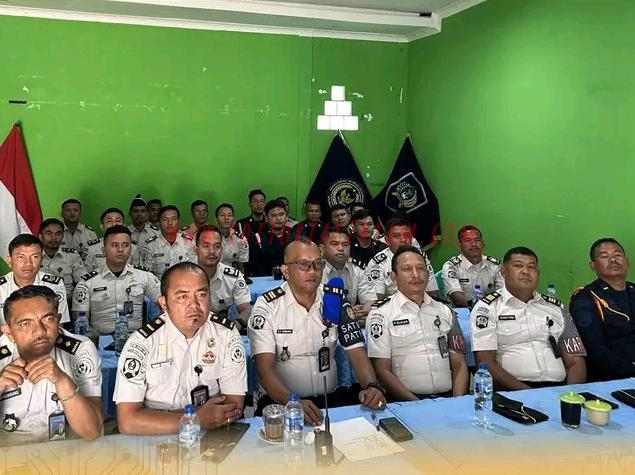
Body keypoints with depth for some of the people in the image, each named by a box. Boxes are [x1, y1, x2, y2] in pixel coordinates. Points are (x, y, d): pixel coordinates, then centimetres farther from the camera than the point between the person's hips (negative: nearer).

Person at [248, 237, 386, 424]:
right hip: (281, 401, -3)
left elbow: (357, 352, 2)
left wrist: (373, 386, -20)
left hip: (332, 398, 4)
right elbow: (265, 368, -17)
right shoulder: (266, 307, -7)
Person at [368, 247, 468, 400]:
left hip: (447, 398, 4)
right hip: (406, 404, -4)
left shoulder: (445, 311, 17)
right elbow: (382, 370, -3)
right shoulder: (381, 313, 2)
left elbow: (459, 365, 15)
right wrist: (418, 405, -13)